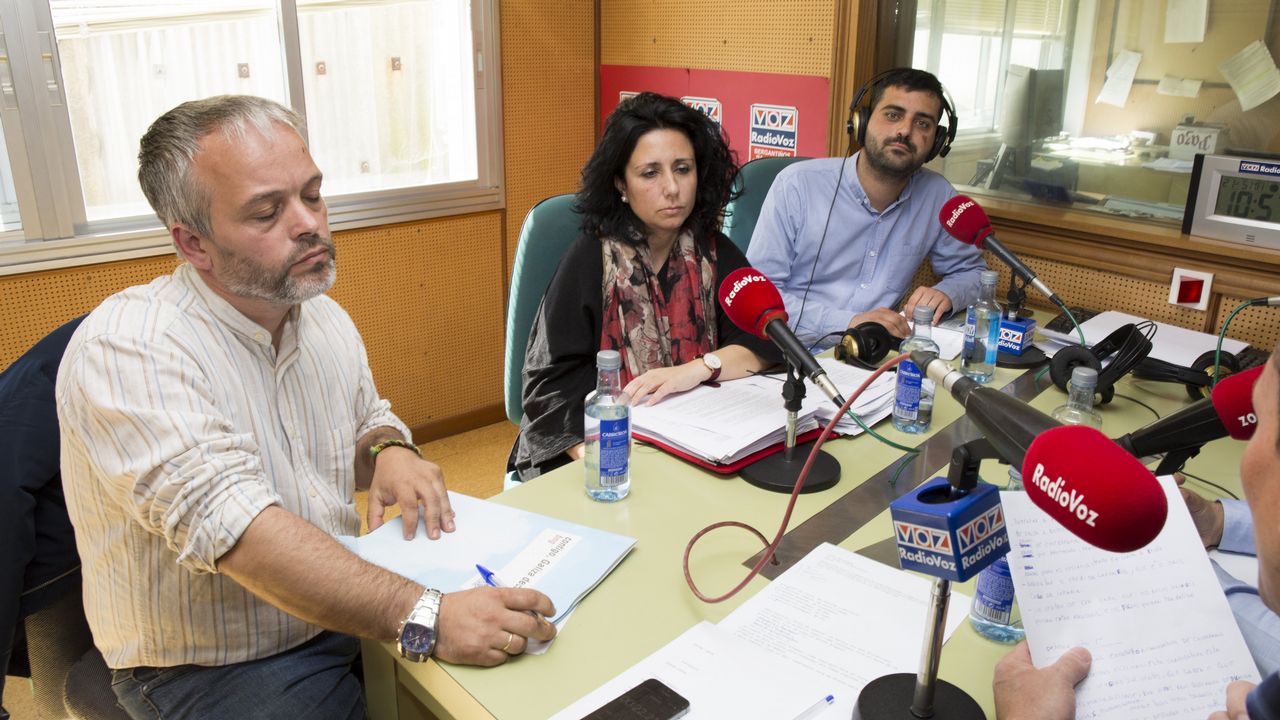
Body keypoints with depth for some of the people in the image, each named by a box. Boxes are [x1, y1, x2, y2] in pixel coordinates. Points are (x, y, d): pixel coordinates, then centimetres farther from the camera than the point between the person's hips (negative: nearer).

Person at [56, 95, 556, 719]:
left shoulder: (326, 319, 3)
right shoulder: (127, 351, -21)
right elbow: (233, 528, -32)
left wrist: (390, 451, -6)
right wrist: (423, 618, -40)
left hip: (350, 614, 6)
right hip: (215, 669, -6)